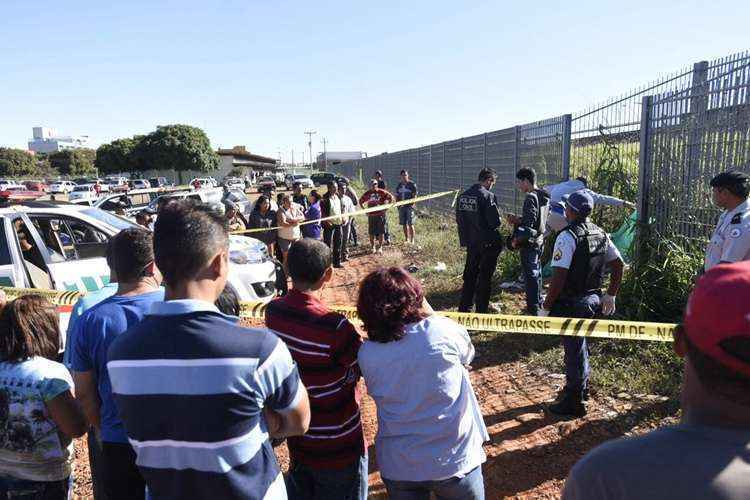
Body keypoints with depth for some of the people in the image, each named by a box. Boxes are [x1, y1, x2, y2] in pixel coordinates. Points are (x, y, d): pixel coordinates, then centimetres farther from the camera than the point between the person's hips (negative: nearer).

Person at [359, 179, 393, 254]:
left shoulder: (382, 192, -5)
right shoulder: (367, 194, 2)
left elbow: (391, 197, 1)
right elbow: (361, 201, 15)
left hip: (380, 214, -2)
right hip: (371, 215, 2)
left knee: (381, 232, 2)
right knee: (371, 232, 6)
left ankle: (380, 247, 14)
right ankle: (372, 247, 20)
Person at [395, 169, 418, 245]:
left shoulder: (412, 185, -2)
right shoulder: (399, 185, 12)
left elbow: (414, 195, -4)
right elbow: (397, 196, 17)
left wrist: (412, 204, -15)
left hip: (409, 206, -5)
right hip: (401, 207, 5)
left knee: (410, 224, -6)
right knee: (404, 224, 7)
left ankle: (412, 240, 0)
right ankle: (407, 240, 17)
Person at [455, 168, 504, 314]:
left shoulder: (463, 195, 2)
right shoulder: (488, 196, -18)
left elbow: (458, 219, 8)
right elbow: (496, 222, -20)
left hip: (470, 243, 6)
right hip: (487, 244, -6)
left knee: (470, 275, 17)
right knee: (485, 278, 6)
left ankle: (464, 308, 25)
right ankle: (481, 311, 13)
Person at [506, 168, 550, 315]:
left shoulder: (530, 198, -20)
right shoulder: (544, 197, 7)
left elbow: (528, 225, -24)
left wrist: (516, 240, -15)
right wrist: (518, 220, 7)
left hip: (529, 243, -9)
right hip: (539, 241, 9)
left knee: (530, 276, 0)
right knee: (536, 273, 21)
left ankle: (533, 309, 9)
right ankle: (538, 302, 35)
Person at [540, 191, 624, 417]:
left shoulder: (568, 237, -20)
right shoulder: (600, 234, 5)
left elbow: (559, 278, -25)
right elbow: (619, 265, 12)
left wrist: (545, 308, -17)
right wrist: (611, 296, 19)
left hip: (571, 304, -8)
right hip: (592, 300, 8)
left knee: (574, 350, 4)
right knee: (580, 345, 25)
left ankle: (573, 402, 18)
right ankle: (580, 388, 42)